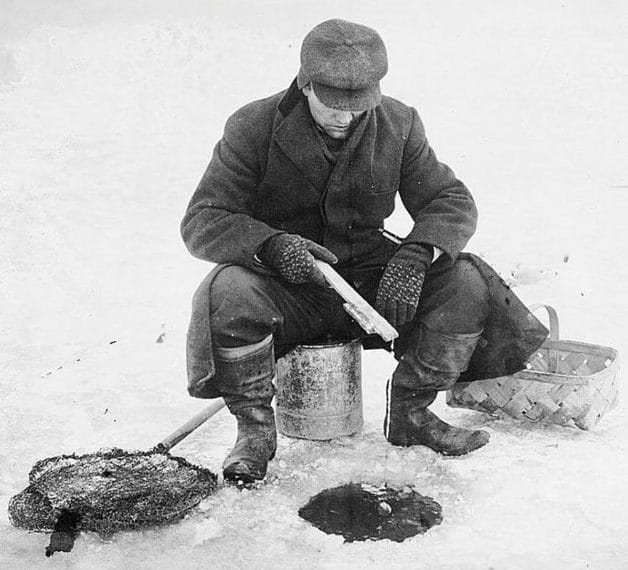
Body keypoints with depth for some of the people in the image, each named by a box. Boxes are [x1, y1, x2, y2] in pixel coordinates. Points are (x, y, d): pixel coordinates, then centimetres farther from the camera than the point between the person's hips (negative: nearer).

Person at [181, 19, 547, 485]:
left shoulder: (398, 125, 0)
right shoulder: (254, 127, -10)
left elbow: (452, 201, 0)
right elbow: (202, 221, -13)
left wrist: (416, 254, -23)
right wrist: (271, 245, -34)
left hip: (369, 281, 3)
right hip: (286, 288, -2)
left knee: (466, 281, -19)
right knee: (231, 291, -35)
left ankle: (411, 413, 1)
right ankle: (255, 429, -11)